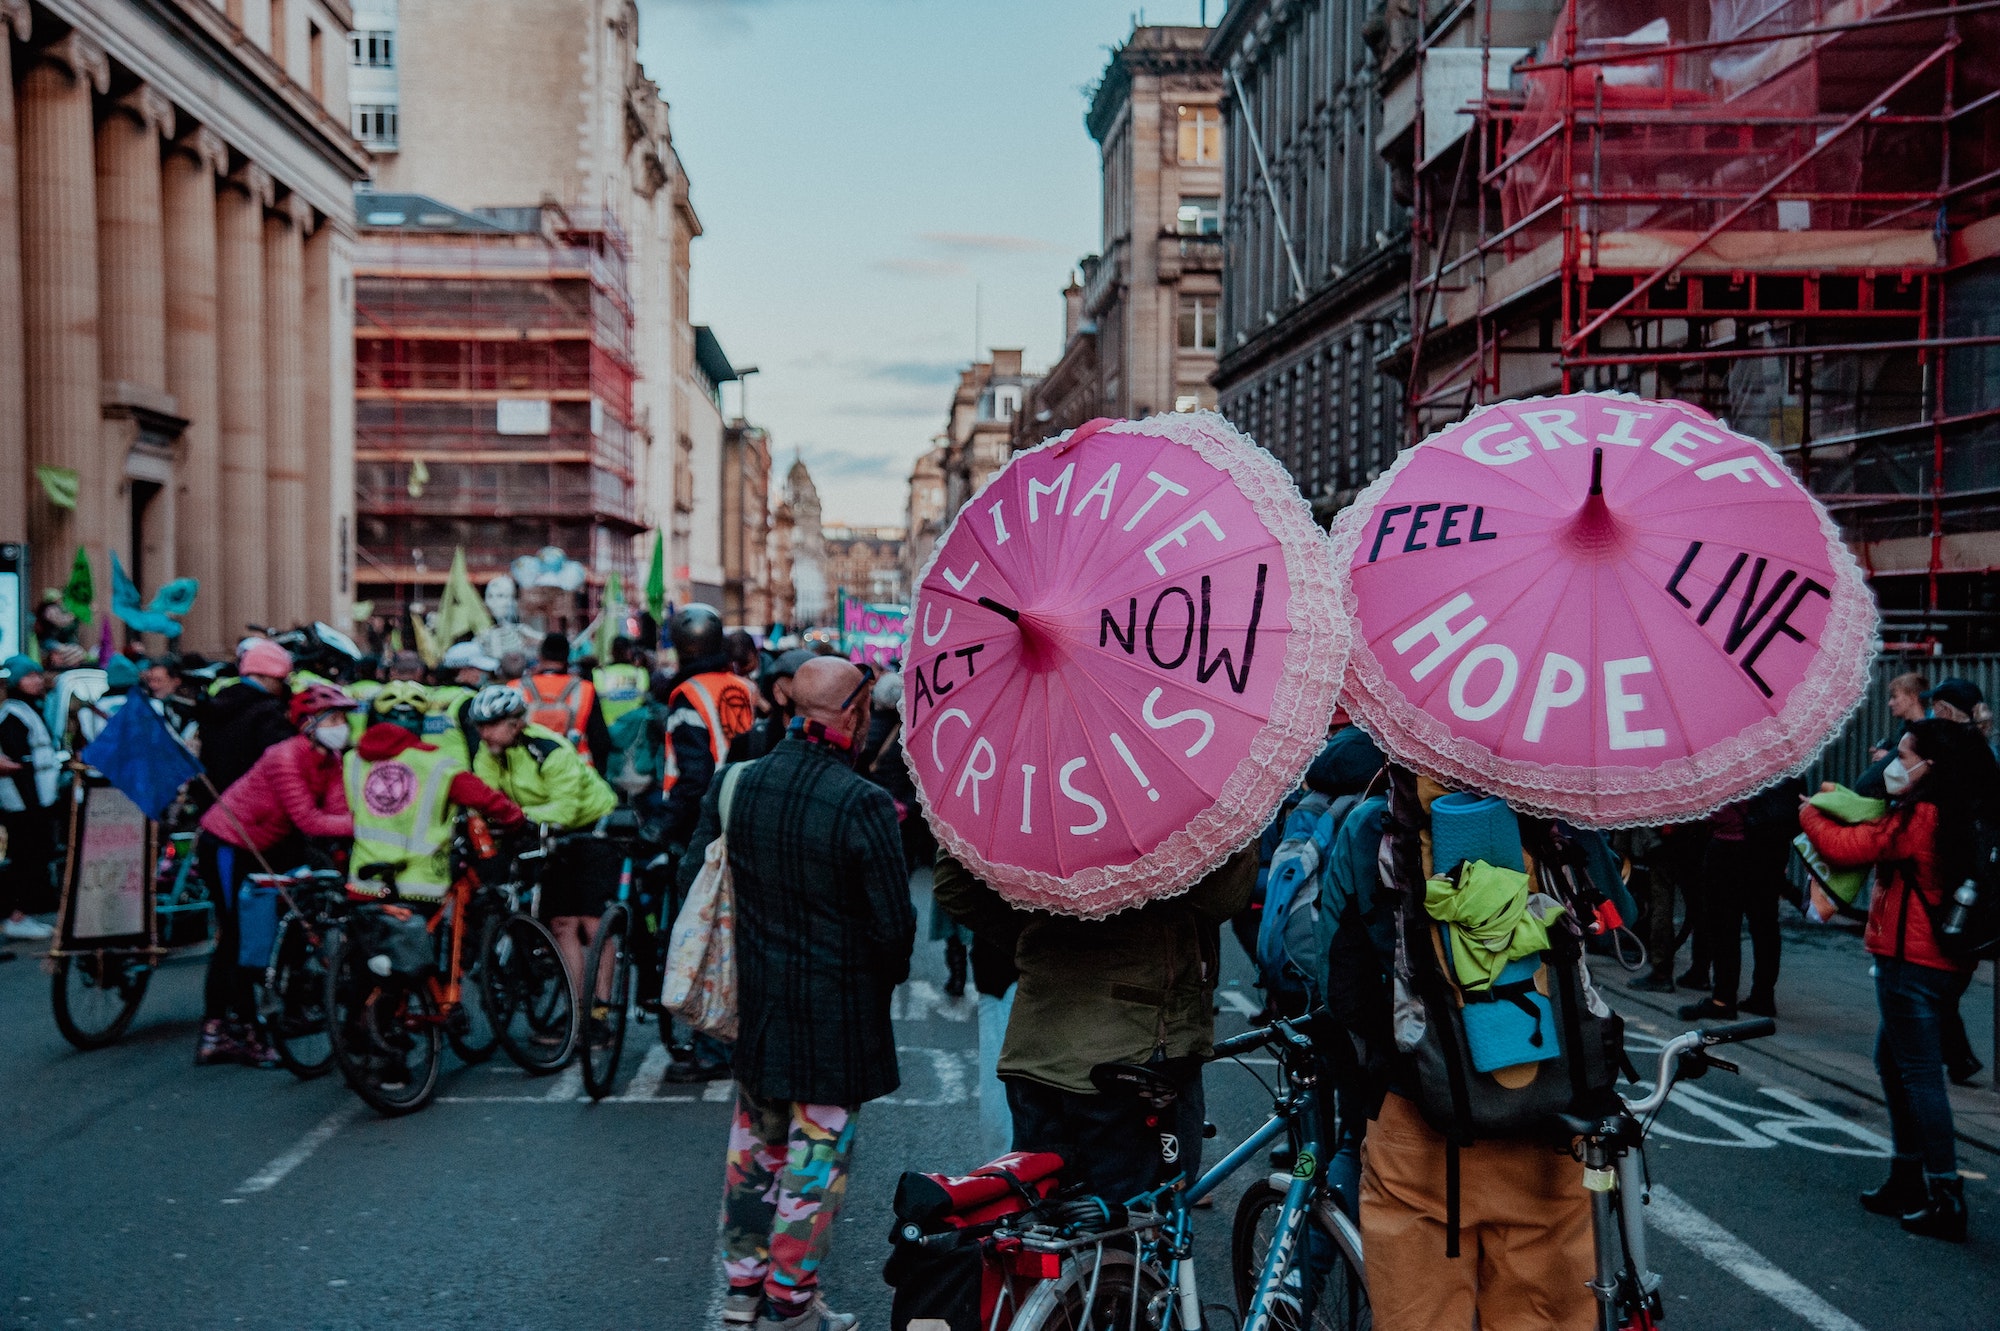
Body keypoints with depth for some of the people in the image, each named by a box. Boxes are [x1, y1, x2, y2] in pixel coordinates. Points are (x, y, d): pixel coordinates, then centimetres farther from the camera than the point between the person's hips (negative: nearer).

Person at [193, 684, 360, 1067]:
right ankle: (247, 1034, 4)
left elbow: (336, 810, -15)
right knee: (241, 939, -5)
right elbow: (310, 822, -31)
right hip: (226, 844, -9)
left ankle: (214, 1033, 23)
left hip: (260, 847, 9)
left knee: (231, 939, 14)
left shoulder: (330, 759, -2)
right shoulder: (284, 758, -27)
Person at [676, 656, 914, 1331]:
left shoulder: (733, 784, -5)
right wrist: (881, 982, 4)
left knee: (754, 1142, 20)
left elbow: (692, 877, 4)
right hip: (836, 1011, -5)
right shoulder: (863, 805, -21)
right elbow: (893, 923, -16)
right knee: (816, 1151, 9)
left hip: (752, 1000, 6)